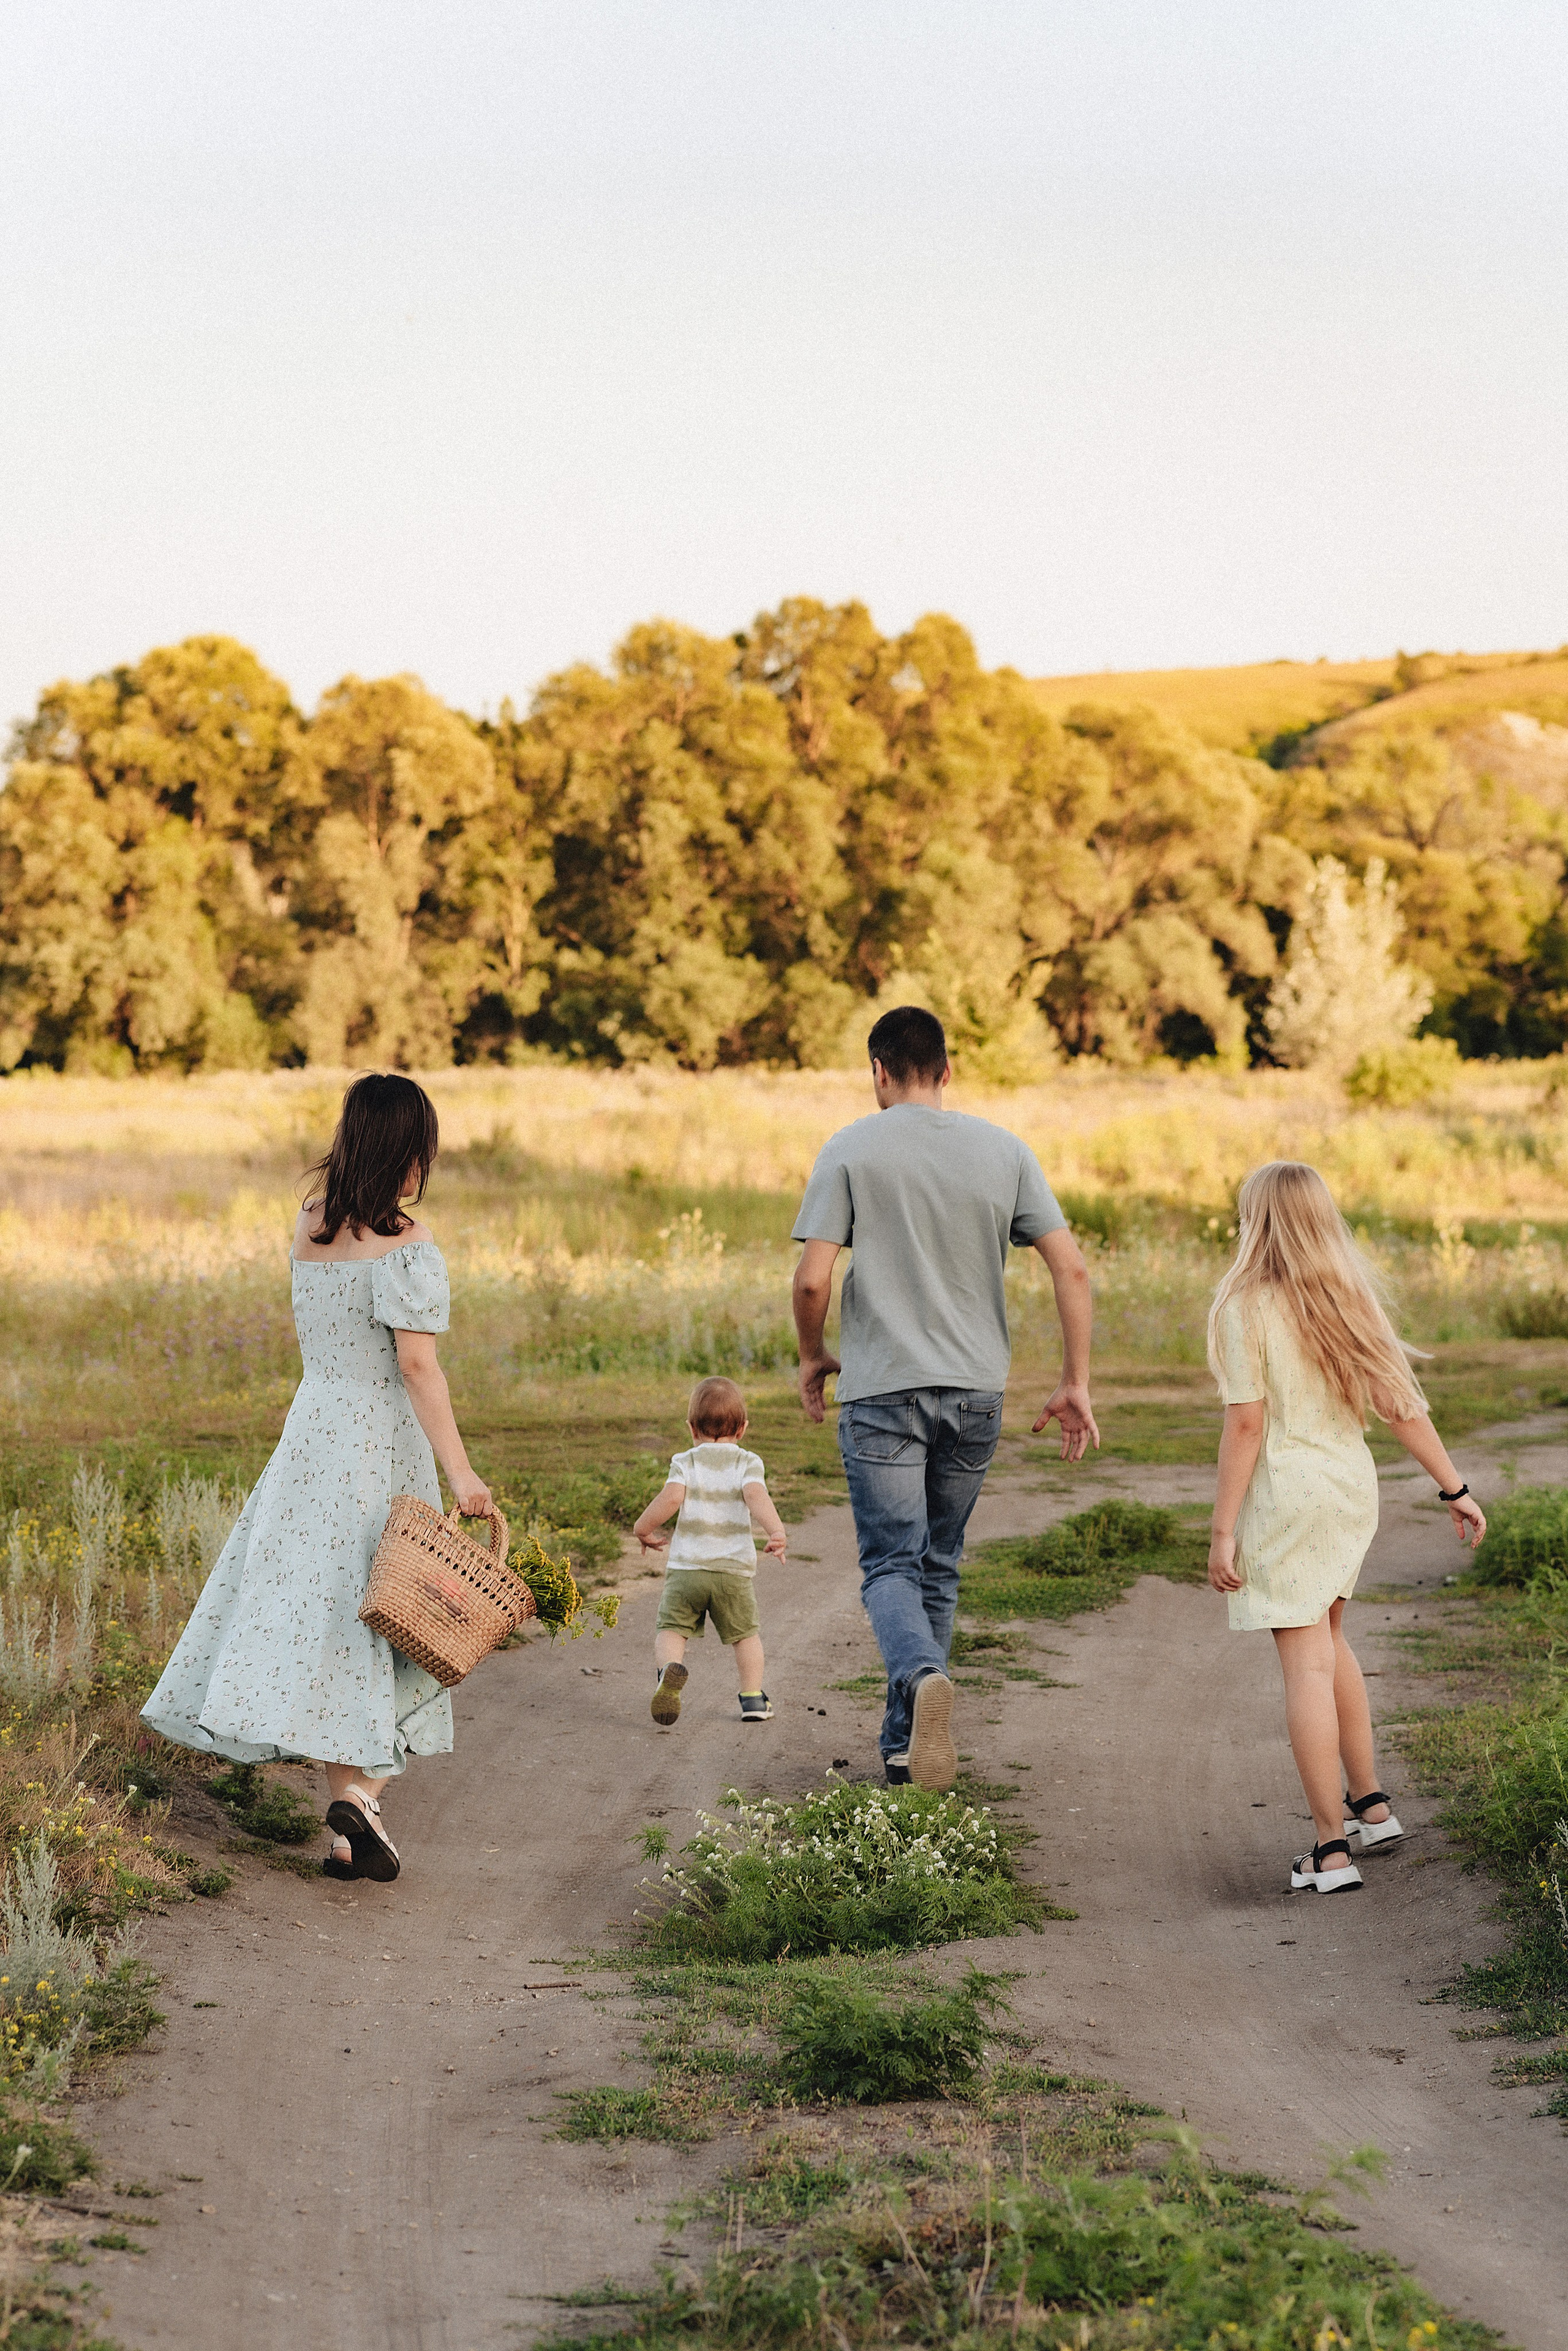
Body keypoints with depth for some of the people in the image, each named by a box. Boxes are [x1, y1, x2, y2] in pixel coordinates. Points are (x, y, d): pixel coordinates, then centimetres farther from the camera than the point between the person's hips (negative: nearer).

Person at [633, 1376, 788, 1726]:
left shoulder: (686, 1462, 3)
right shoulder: (748, 1463, 4)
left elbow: (671, 1498, -12)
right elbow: (756, 1496, -15)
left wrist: (643, 1529, 2)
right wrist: (776, 1531, -25)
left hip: (686, 1566, -1)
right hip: (735, 1567, 1)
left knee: (671, 1628, 3)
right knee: (745, 1632, 19)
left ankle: (669, 1669, -28)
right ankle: (753, 1697, 17)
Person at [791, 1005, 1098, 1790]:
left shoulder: (851, 1150, -3)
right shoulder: (1004, 1151, 5)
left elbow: (812, 1279, -9)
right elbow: (1071, 1268, -1)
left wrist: (812, 1358, 9)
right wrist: (1075, 1385, 4)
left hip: (882, 1392, -3)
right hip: (976, 1392, 3)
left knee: (891, 1565, -2)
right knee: (939, 1566, 15)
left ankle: (923, 1677, -32)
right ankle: (906, 1742, 20)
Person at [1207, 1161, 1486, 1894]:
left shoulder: (1244, 1305, -12)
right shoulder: (1350, 1297, 5)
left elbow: (1246, 1423, -14)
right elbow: (1401, 1403, 3)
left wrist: (1223, 1531, -11)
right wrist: (1454, 1488, 8)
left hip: (1284, 1495, -7)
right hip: (1351, 1485, 7)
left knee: (1306, 1662, -4)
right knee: (1328, 1641, 24)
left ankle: (1331, 1848, -3)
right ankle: (1370, 1806, 30)